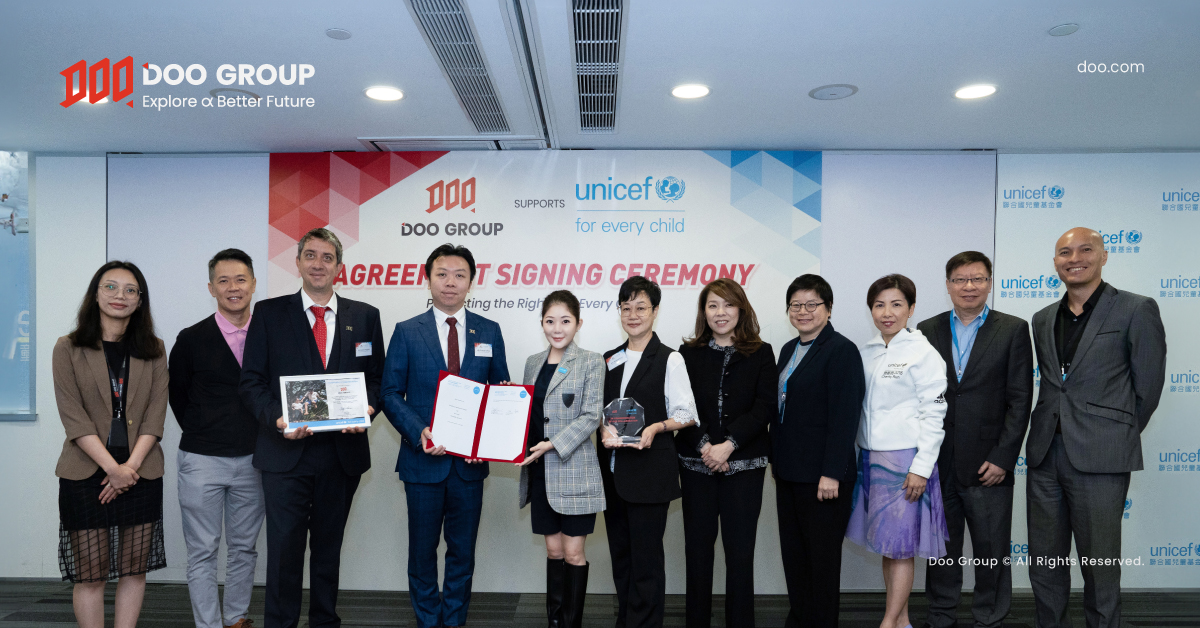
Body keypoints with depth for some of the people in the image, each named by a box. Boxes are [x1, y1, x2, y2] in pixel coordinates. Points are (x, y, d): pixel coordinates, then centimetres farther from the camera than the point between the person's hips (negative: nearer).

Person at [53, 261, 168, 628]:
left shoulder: (153, 351, 8)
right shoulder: (68, 349, 2)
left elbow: (155, 415, 2)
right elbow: (73, 417, -6)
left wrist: (130, 465, -10)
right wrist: (112, 468, -13)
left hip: (140, 473, 2)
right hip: (86, 475, -2)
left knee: (134, 570, 7)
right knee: (90, 575, 2)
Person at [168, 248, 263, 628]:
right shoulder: (192, 339, -3)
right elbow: (176, 395, 8)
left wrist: (263, 438, 2)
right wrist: (201, 435, 9)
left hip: (252, 460, 2)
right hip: (202, 460, -2)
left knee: (244, 548, 13)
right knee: (203, 553, 4)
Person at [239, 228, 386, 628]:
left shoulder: (365, 316, 7)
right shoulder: (268, 313, 3)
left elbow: (377, 379, 8)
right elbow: (251, 381, 0)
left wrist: (367, 409, -12)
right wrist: (276, 418, -16)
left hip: (342, 452, 2)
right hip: (286, 451, -2)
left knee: (329, 548, 15)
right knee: (284, 548, 1)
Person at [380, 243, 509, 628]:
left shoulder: (489, 332, 5)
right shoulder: (407, 332, 0)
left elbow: (501, 392, 7)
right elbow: (391, 394, -1)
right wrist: (418, 432, -17)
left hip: (471, 462, 1)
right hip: (423, 459, -1)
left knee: (463, 550, 12)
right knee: (422, 550, 12)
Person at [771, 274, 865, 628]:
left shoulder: (841, 350, -12)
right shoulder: (789, 350, 12)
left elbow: (845, 416, -18)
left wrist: (831, 473, -21)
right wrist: (776, 460, 15)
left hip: (822, 476, -8)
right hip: (789, 472, 8)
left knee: (822, 555, 6)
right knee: (793, 552, 16)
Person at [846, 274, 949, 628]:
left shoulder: (923, 352, -8)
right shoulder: (866, 353, 10)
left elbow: (934, 413, -11)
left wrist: (921, 467, -15)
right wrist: (858, 457, 10)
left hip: (905, 459, -6)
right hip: (870, 456, 6)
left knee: (900, 545, 0)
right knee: (885, 544, 12)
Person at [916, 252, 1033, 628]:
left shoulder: (1013, 330, 1)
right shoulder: (927, 331, 6)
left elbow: (1020, 400, -4)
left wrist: (1003, 458, -10)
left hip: (987, 465, -2)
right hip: (937, 463, 2)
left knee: (992, 550, 7)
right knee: (940, 545, 13)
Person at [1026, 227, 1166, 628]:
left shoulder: (1136, 310, -4)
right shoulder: (1043, 319, 12)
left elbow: (1147, 389, -1)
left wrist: (1117, 437, 5)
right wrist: (1055, 430, 9)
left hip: (1099, 459, -5)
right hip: (1044, 455, 5)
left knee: (1099, 568, 5)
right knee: (1044, 565, 13)